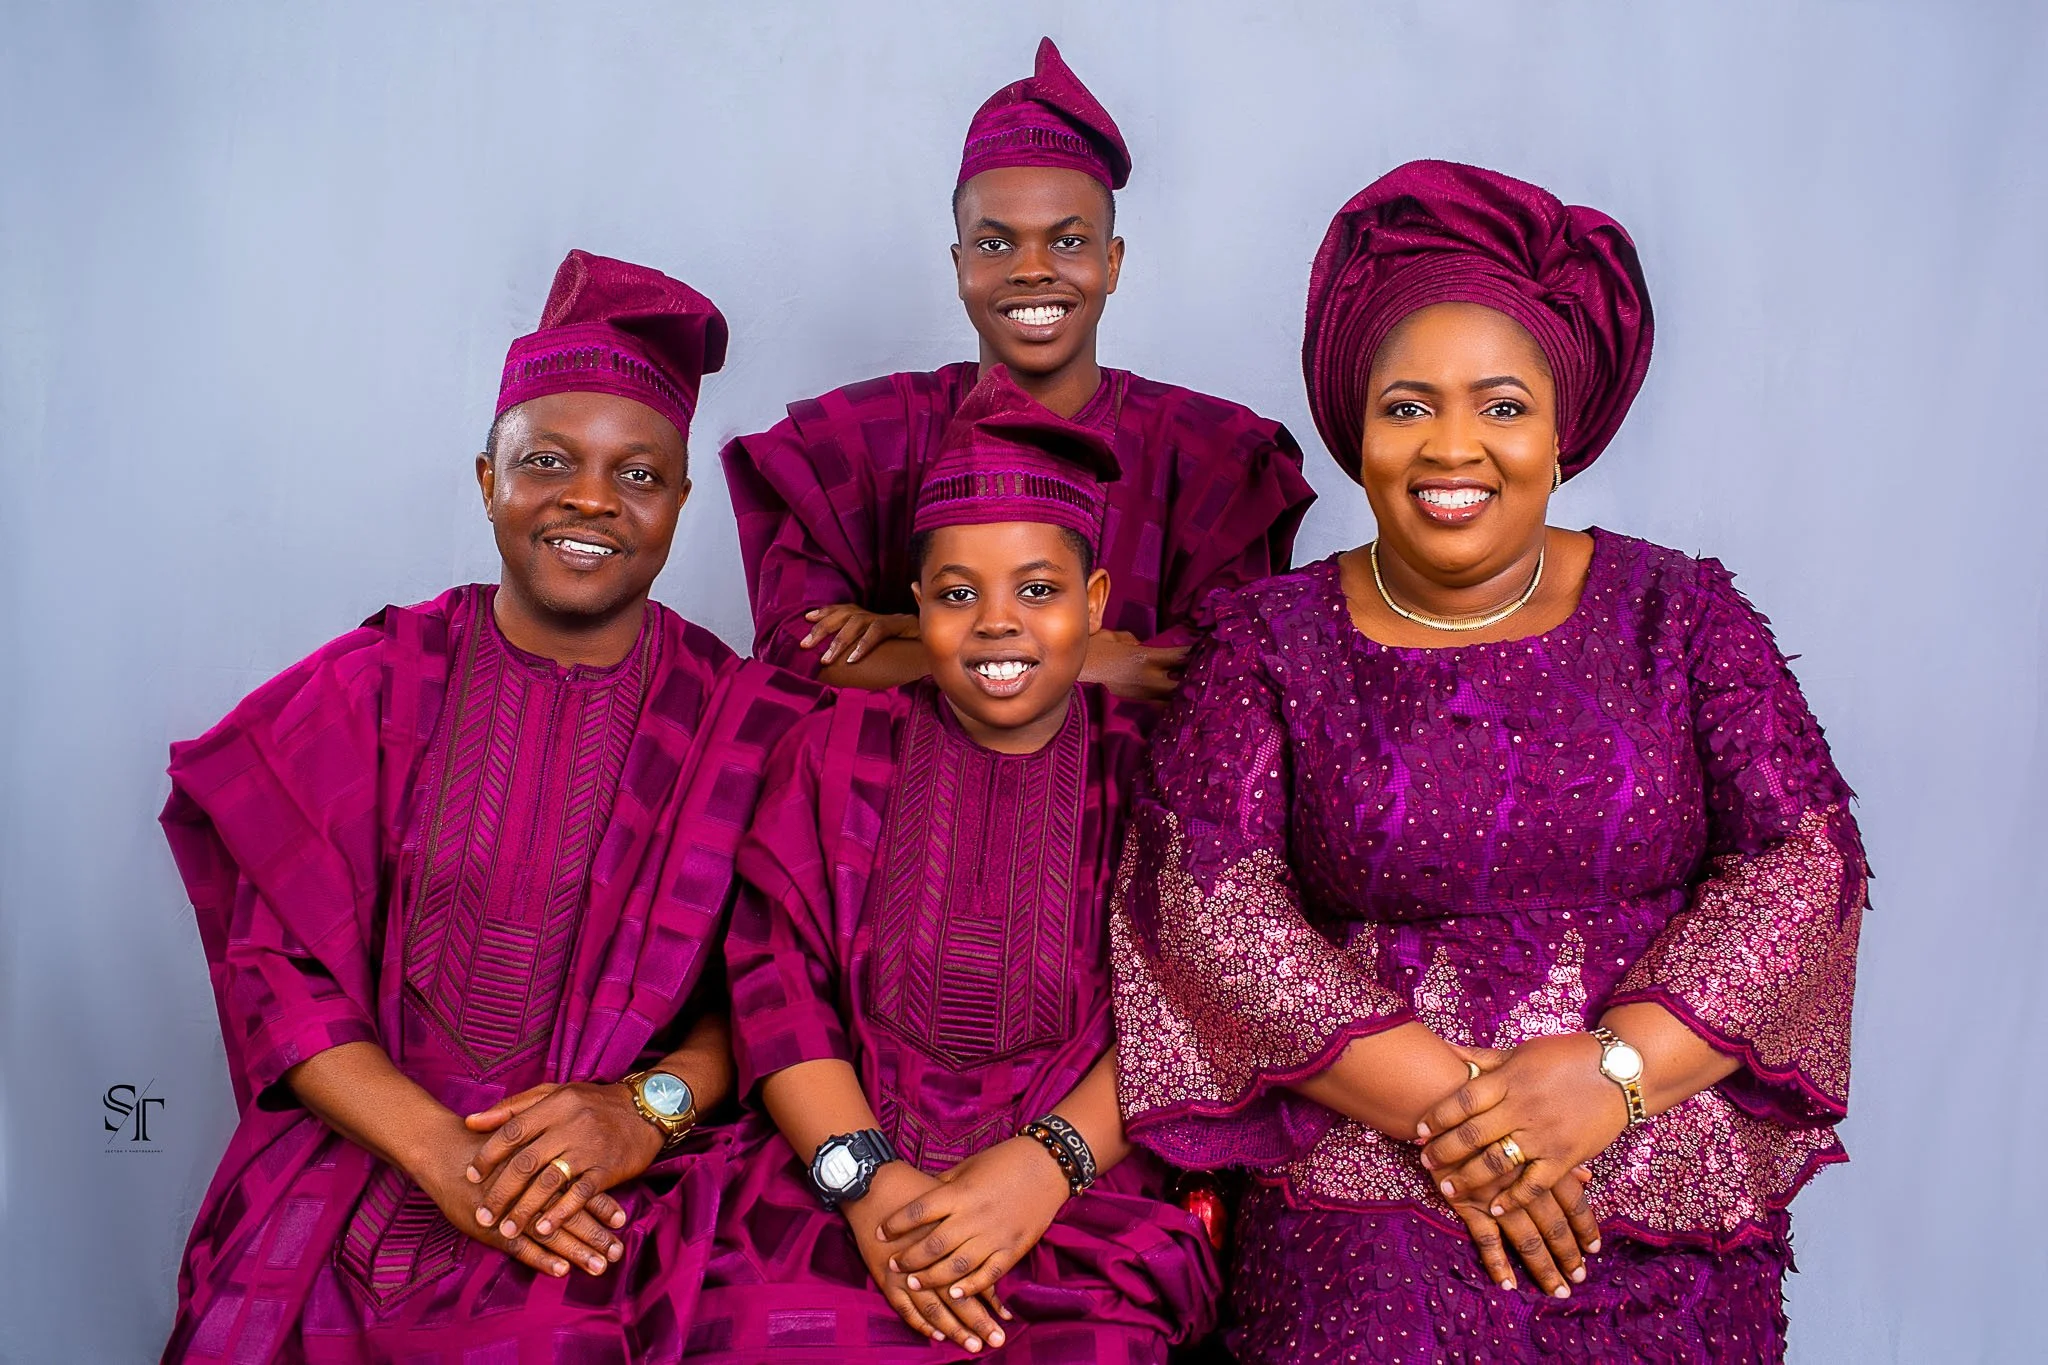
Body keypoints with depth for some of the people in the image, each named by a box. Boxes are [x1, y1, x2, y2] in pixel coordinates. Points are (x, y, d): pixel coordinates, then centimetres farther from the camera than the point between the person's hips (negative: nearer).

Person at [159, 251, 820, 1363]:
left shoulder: (746, 723, 3)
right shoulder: (367, 690, 6)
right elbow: (279, 965, 2)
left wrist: (649, 1106, -16)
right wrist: (439, 1150, -11)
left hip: (630, 1203, -1)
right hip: (360, 1161, 2)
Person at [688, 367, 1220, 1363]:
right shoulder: (838, 751, 11)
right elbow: (772, 983, 2)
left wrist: (1042, 1166, -16)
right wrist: (869, 1179, -12)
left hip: (1088, 1206, -1)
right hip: (829, 1194, 1)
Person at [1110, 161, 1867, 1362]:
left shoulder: (1678, 612, 7)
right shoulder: (1273, 640, 4)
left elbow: (1809, 857, 0)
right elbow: (1199, 894, -6)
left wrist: (1613, 1067, -14)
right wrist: (1439, 1097, -14)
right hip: (1368, 1181, -1)